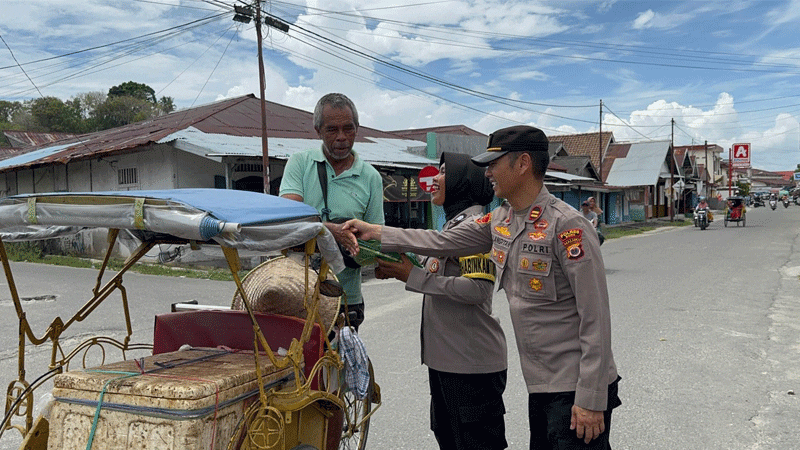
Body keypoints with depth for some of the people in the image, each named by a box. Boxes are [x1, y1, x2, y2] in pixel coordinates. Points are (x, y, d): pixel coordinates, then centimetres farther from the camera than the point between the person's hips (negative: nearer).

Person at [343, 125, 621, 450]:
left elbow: (595, 318, -20)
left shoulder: (566, 226, -20)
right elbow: (443, 242, 11)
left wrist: (591, 400, -19)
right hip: (540, 385, 8)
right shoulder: (499, 221, 5)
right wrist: (377, 233, 8)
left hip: (575, 389, -8)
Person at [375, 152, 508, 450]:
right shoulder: (452, 224, 15)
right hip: (443, 357, 10)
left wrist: (412, 276, -21)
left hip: (472, 362, -10)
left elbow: (476, 290, -26)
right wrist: (399, 269, 3)